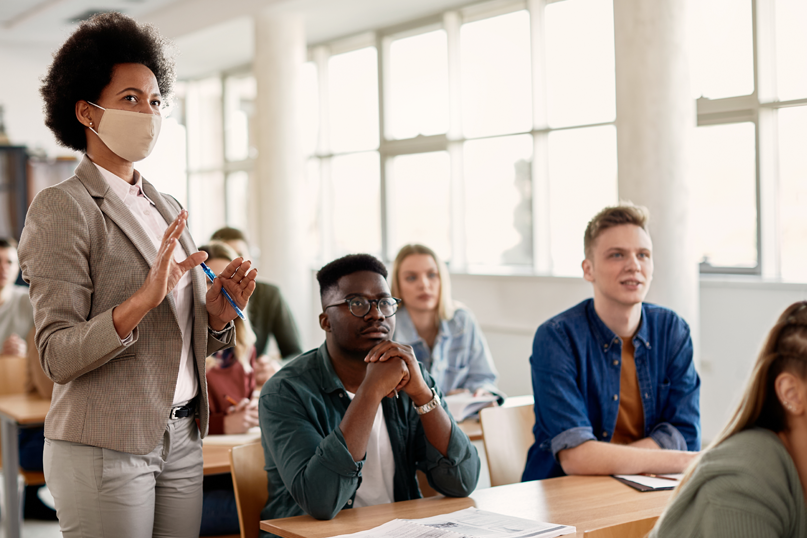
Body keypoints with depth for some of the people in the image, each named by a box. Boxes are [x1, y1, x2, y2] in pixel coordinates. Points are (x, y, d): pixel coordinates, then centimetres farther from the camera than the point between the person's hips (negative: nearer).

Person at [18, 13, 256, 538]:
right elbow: (58, 356, -16)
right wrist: (144, 298, -28)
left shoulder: (168, 209, 13)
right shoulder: (62, 208, -9)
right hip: (104, 448, -6)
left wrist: (218, 313, -5)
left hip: (181, 438, 7)